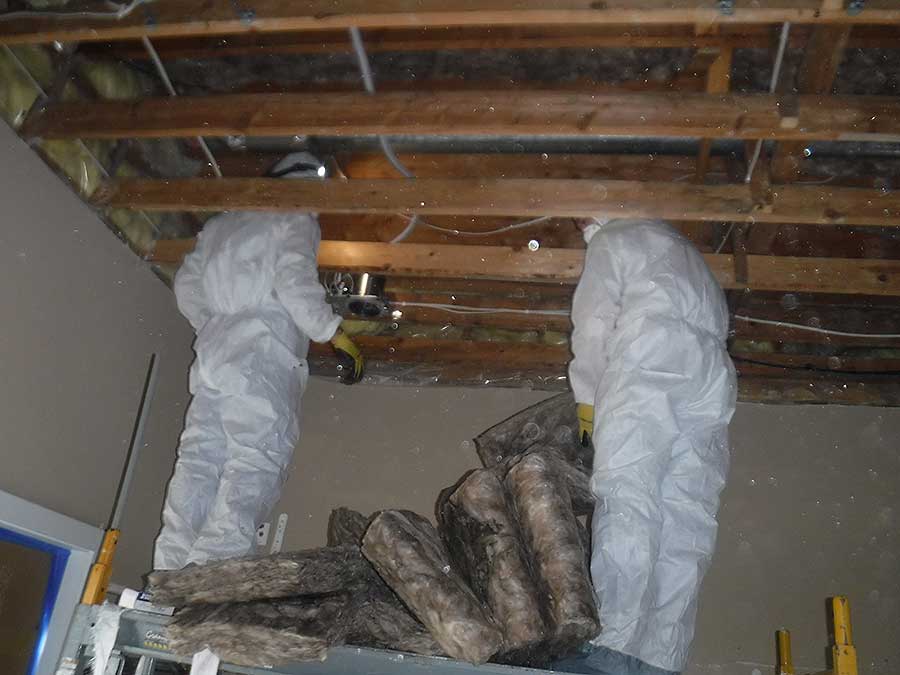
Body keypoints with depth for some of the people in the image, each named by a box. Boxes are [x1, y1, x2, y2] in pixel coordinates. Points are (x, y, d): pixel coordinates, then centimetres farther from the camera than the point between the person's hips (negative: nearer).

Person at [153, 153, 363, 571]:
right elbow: (295, 281, -8)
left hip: (213, 354, 7)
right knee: (252, 472, -13)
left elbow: (187, 284, 26)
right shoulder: (297, 219, 7)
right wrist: (339, 337, -4)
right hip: (263, 356, -7)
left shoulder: (224, 221, 28)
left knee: (198, 465, 0)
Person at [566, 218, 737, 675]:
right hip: (710, 376, 6)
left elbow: (594, 323, 7)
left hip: (648, 360, -6)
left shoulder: (611, 240, 19)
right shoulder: (686, 253, 39)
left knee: (627, 499, -18)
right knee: (686, 517, -4)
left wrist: (587, 398, 11)